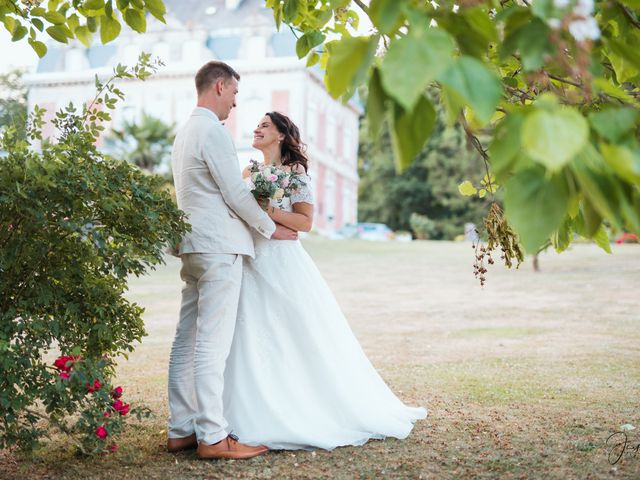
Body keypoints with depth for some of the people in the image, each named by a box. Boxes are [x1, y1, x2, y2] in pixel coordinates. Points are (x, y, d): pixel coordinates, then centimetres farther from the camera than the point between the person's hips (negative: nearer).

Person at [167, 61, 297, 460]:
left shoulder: (185, 132, 21)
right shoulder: (212, 131, -11)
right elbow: (235, 193, -13)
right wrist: (272, 228, 0)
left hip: (194, 247, 10)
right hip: (219, 248, -10)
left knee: (188, 340, 9)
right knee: (212, 344, -9)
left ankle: (182, 430, 14)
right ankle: (212, 437, -5)